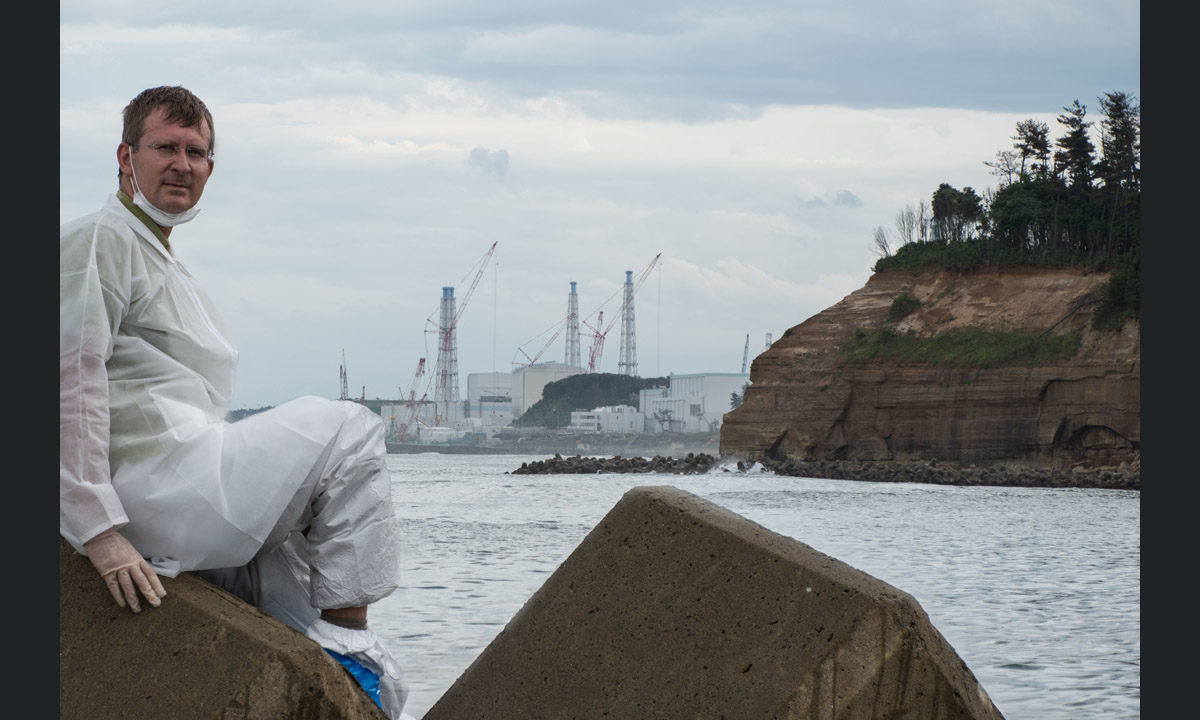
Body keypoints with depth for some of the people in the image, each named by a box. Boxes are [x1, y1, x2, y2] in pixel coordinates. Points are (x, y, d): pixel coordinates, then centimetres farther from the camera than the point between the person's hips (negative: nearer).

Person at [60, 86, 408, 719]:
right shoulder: (100, 241, -4)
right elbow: (71, 380, -16)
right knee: (348, 431, -9)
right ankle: (349, 637, -7)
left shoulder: (170, 270, 29)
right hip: (147, 488, -10)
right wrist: (97, 529, -23)